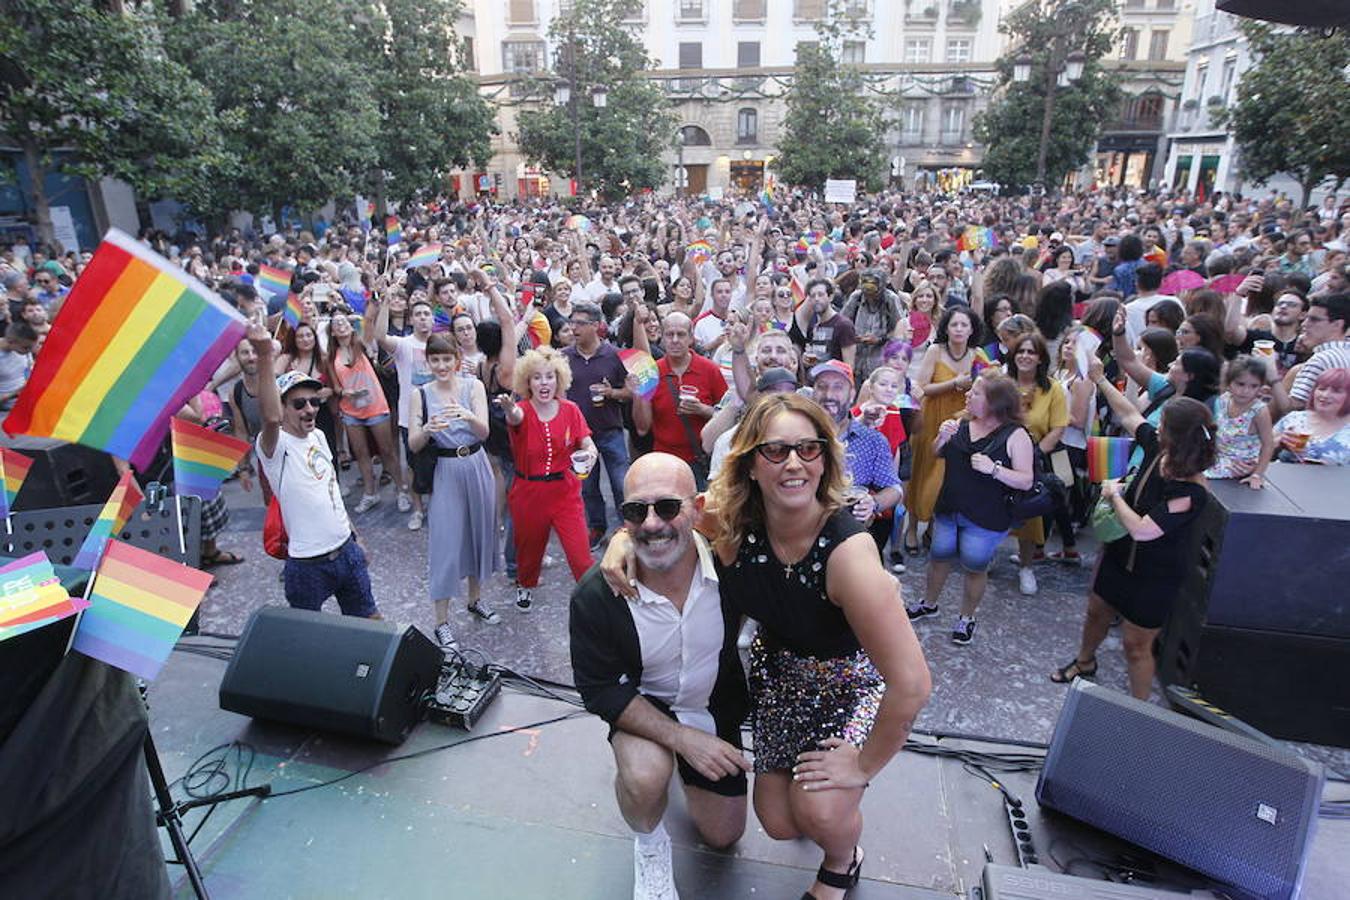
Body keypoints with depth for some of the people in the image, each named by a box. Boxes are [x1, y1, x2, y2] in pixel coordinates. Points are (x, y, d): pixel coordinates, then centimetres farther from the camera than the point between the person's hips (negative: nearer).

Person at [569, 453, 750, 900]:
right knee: (644, 779, -35)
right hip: (641, 707, -2)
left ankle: (680, 772, 45)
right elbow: (599, 689, -19)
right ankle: (649, 846, 2)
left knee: (723, 836, 15)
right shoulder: (595, 595, -29)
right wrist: (681, 737, -27)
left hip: (717, 707, 3)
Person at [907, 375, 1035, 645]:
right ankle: (929, 604, 41)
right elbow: (936, 455, 10)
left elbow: (1026, 481, -15)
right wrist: (942, 437, -11)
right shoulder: (961, 424, -1)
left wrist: (994, 469, -30)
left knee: (975, 567, 9)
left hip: (985, 520, -5)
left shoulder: (1015, 435, -15)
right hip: (949, 510, 5)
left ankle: (967, 617, 32)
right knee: (939, 558, 18)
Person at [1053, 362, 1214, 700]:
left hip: (1154, 574, -7)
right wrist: (1099, 379, 5)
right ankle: (1085, 662, 53)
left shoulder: (1191, 492, -33)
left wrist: (1114, 495, -21)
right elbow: (1129, 415, 3)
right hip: (1120, 553, 7)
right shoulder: (1158, 448, -14)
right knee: (1097, 612, 26)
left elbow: (1141, 530, -34)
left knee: (1136, 645, 8)